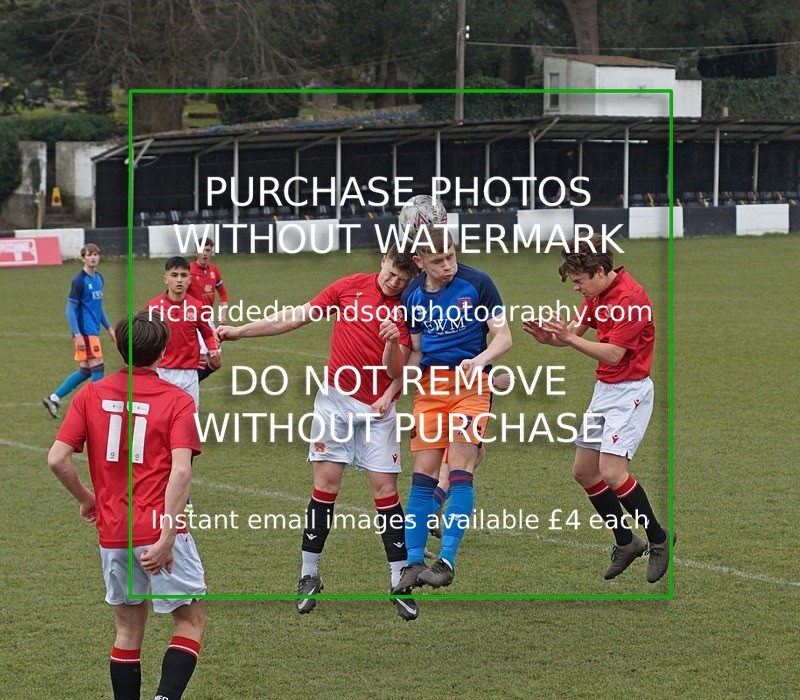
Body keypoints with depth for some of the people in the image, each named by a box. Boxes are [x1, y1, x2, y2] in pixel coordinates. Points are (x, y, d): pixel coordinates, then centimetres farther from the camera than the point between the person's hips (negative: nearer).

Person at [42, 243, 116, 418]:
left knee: (85, 371, 10)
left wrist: (109, 328, 23)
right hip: (85, 332, -9)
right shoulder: (79, 280, -11)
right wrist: (77, 335, -19)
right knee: (97, 367, -8)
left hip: (94, 332, 9)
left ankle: (54, 398, 16)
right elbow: (70, 310, -13)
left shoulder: (99, 279, 13)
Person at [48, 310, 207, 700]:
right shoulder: (176, 401, -5)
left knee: (128, 629, 16)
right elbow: (180, 470, -17)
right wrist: (167, 535, -18)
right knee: (191, 619, 8)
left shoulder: (91, 395, 4)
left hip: (112, 533, 4)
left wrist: (86, 498, 13)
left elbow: (57, 459, -4)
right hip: (157, 529, -3)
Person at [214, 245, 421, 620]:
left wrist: (388, 396, -29)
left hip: (377, 408, -1)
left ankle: (400, 582, 3)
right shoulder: (350, 286, 2)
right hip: (336, 399, 1)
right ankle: (309, 575, 8)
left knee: (385, 488, -4)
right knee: (326, 483, -1)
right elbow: (297, 317, 7)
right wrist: (239, 331, 7)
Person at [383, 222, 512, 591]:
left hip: (471, 383, -4)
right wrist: (392, 343, -11)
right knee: (423, 473, -1)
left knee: (459, 469, -13)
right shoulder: (412, 296, 5)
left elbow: (503, 336, -5)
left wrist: (480, 360, -24)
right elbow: (415, 355, 10)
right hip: (429, 385, 4)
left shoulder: (477, 283, -6)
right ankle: (414, 563, 4)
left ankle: (447, 561, -13)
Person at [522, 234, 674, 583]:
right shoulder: (598, 295, 8)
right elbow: (575, 332, 8)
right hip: (604, 389, 10)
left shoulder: (629, 297, -21)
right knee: (583, 471, 9)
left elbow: (613, 354, -24)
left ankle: (658, 539, -1)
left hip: (629, 391, -10)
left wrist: (569, 337, -27)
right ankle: (626, 542, 20)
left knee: (611, 473, -18)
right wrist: (549, 336, -12)